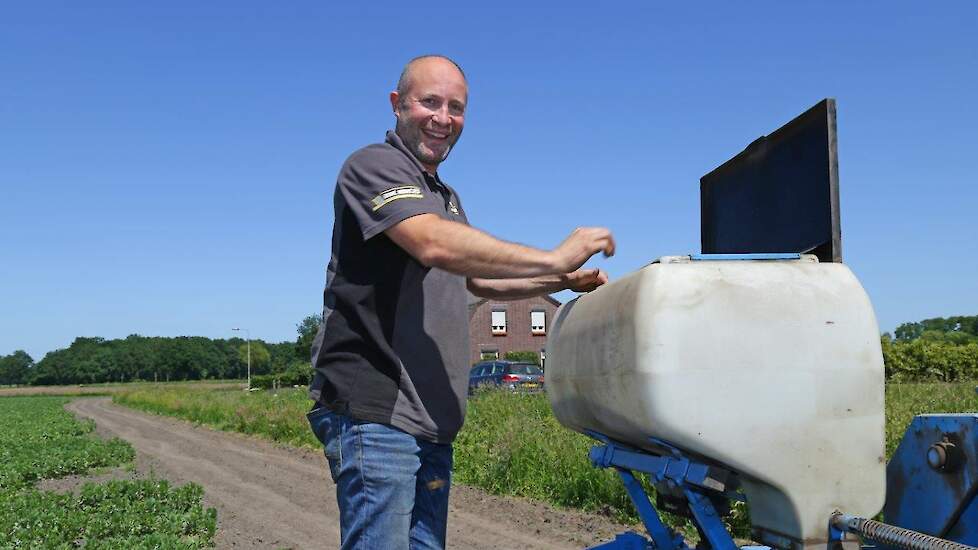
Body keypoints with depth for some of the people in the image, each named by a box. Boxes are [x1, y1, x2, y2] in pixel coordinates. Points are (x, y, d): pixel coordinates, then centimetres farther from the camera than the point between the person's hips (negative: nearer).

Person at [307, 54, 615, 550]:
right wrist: (553, 258, -23)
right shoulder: (374, 165, -6)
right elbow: (435, 246, -24)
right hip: (374, 411, -9)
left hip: (431, 418, 9)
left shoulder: (445, 197, 24)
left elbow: (479, 280, 30)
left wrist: (562, 282, 15)